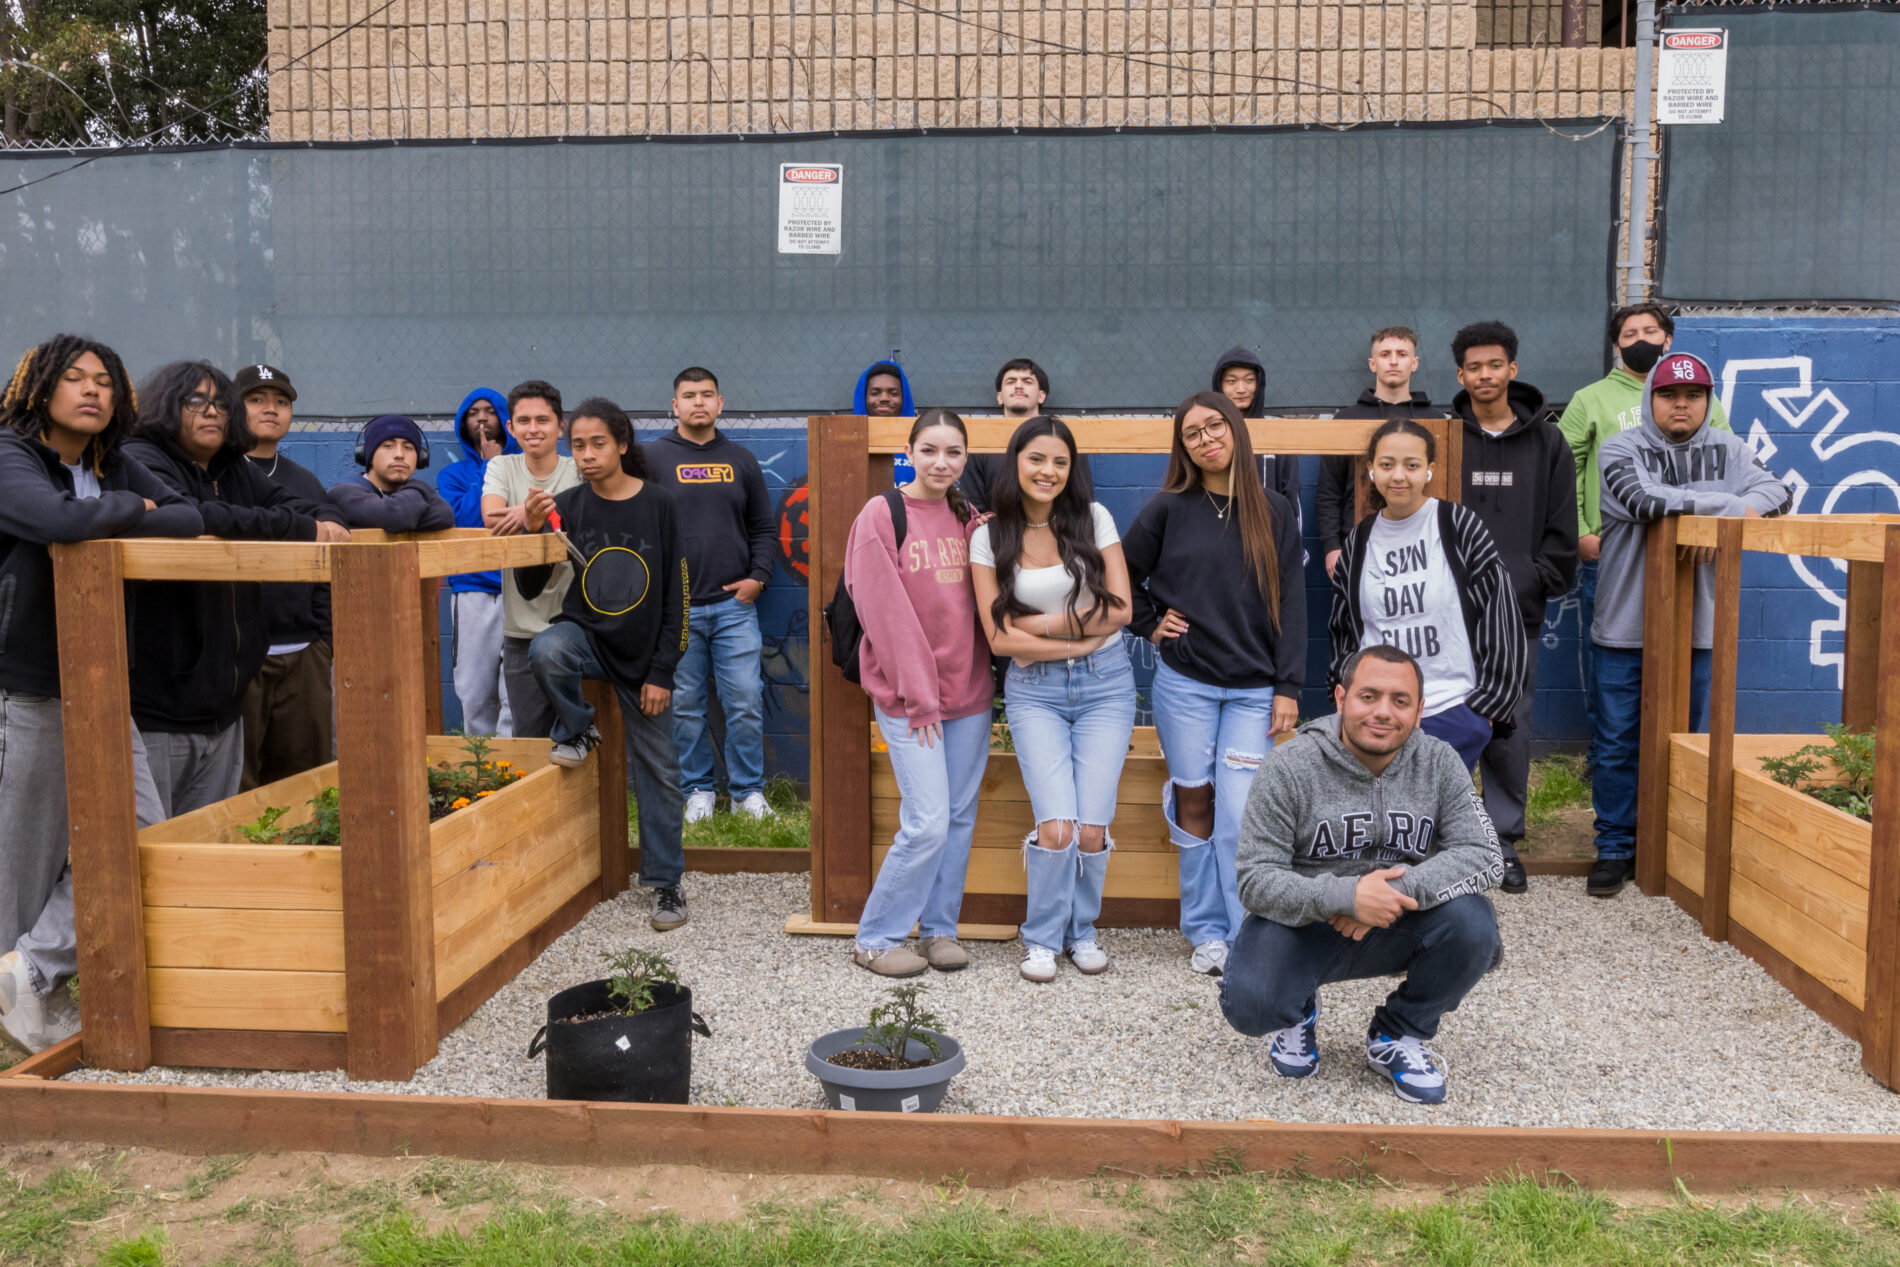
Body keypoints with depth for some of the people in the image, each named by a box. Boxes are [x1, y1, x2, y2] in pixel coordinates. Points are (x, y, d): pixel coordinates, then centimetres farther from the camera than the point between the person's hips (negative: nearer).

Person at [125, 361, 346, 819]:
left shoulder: (235, 472, 17)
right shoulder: (140, 463, -9)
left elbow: (292, 504, 12)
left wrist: (326, 523, -14)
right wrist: (303, 530, -24)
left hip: (222, 707, 7)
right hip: (154, 708, -7)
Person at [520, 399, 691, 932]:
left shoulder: (657, 503, -7)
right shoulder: (569, 505, -3)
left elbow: (674, 595, -4)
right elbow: (531, 589, -2)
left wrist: (661, 671, -8)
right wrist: (533, 532, -19)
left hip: (642, 652, -1)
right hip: (585, 633, 1)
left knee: (657, 769, 3)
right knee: (545, 651, -35)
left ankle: (666, 882, 18)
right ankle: (577, 732, -4)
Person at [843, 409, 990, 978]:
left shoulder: (968, 518, 10)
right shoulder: (882, 515, -7)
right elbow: (884, 611, -12)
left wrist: (988, 675, 5)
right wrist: (917, 695, -13)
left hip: (969, 692, 6)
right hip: (907, 694, -6)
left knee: (960, 817, 9)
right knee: (927, 822, -9)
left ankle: (939, 928, 24)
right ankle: (875, 938, 7)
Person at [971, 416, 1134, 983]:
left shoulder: (1093, 518, 0)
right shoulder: (989, 537, -1)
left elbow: (1119, 608, -4)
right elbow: (999, 638, -6)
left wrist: (1045, 624, -9)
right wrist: (1083, 637, -10)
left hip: (1105, 686, 1)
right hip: (1034, 691, -1)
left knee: (1092, 828, -6)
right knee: (1057, 826, -14)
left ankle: (1081, 930, 22)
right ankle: (1042, 938, 12)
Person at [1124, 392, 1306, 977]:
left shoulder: (1273, 511, 4)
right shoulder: (1169, 509, 2)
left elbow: (1290, 603, 2)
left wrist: (1288, 686, -3)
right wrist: (1148, 623, 2)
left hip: (1254, 690, 0)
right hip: (1184, 683, 0)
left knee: (1240, 815, -3)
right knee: (1194, 804, 5)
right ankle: (1207, 930, 18)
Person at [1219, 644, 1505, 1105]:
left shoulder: (1439, 764, -5)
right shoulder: (1288, 768, -15)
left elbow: (1485, 855, -14)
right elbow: (1256, 879, -18)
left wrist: (1400, 890, -30)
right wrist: (1345, 895, -34)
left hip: (1398, 929, 3)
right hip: (1304, 925, -2)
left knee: (1472, 923, -26)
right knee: (1249, 1004, -29)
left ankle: (1396, 1037, 2)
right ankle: (1297, 1015, 13)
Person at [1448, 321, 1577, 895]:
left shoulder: (1546, 441, 9)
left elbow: (1562, 529, 8)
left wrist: (1537, 583, -4)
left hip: (1517, 613, 1)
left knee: (1511, 729, 5)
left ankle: (1503, 838, 16)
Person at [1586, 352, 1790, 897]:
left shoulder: (1728, 450, 9)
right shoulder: (1620, 449, 0)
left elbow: (1776, 490, -5)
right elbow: (1643, 498, -18)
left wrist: (1723, 517, -24)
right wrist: (1725, 504, -17)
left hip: (1699, 627, 2)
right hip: (1624, 627, -2)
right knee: (1617, 744, 2)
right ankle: (1615, 849, 13)